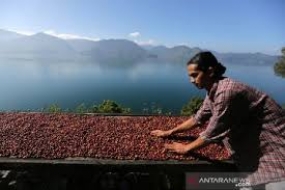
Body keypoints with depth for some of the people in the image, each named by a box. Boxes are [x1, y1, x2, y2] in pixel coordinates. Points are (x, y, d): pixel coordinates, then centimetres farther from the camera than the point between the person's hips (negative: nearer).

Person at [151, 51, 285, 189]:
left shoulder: (226, 91, -31)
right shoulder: (213, 91, -1)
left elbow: (212, 133, -26)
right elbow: (198, 118, 8)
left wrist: (186, 148, -10)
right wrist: (169, 132, 9)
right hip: (255, 148, 8)